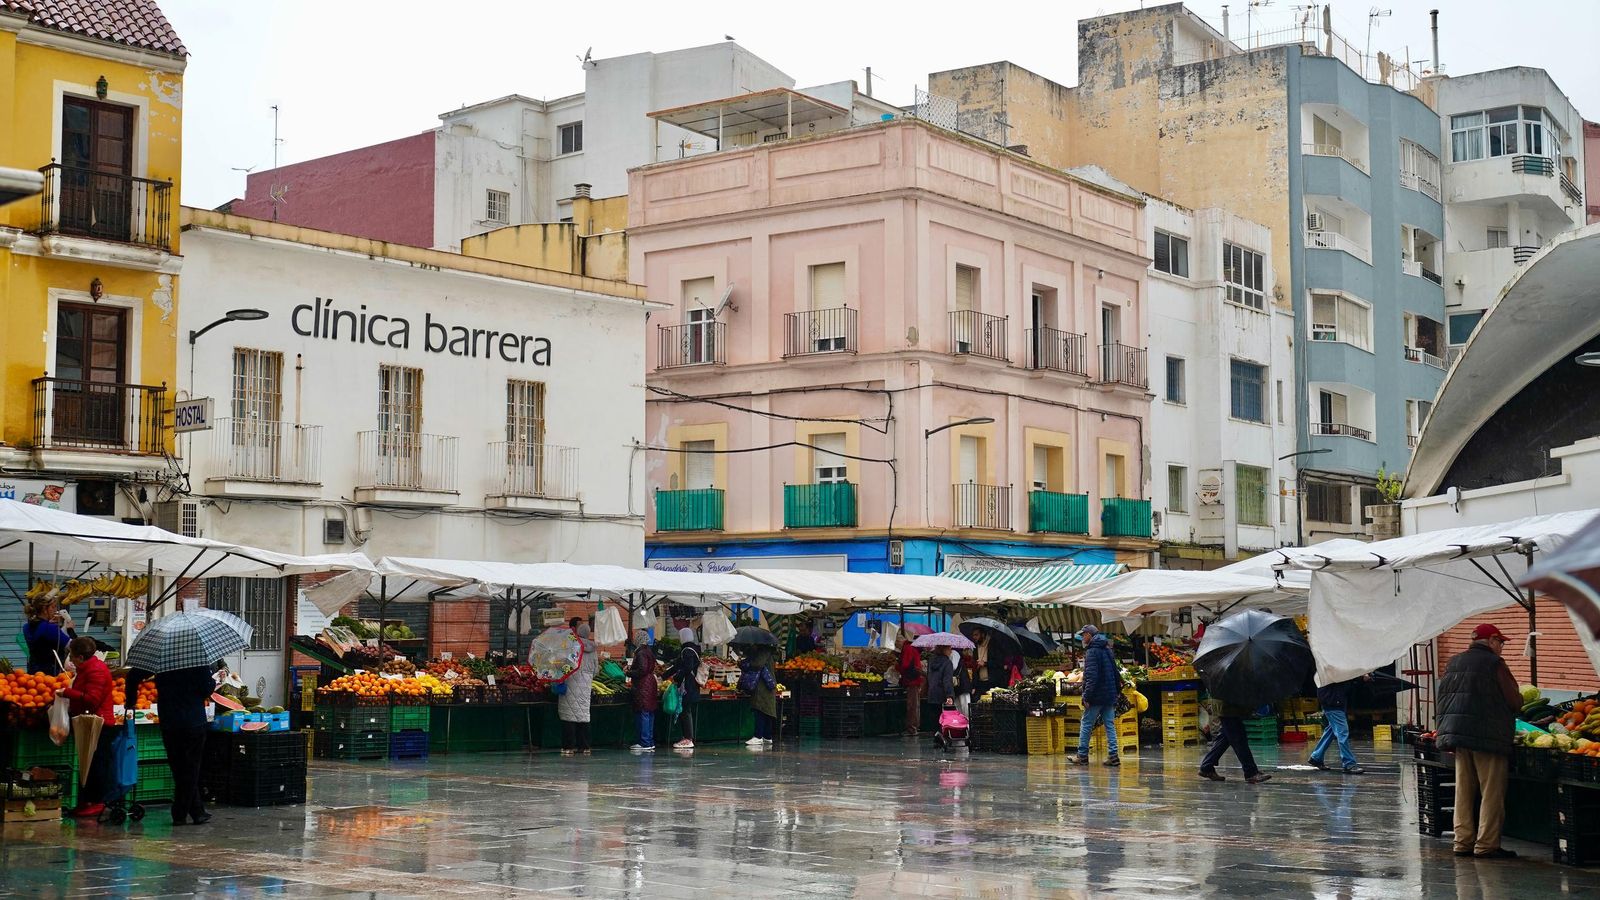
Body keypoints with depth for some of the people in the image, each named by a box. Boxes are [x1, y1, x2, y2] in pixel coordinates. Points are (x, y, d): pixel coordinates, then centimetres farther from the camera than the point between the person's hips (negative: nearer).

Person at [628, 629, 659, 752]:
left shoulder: (641, 653, -15)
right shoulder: (649, 651, 14)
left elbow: (642, 670, -21)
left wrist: (629, 673, -7)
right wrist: (631, 667, 17)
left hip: (643, 686, -10)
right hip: (651, 684, 10)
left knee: (643, 714, -7)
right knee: (650, 714, 12)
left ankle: (645, 743, -7)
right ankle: (650, 741, 16)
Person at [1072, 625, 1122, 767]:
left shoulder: (1092, 651, -13)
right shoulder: (1107, 650, 14)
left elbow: (1091, 676, -20)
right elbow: (1115, 672, 18)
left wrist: (1087, 696, -20)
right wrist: (1117, 690, 21)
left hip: (1096, 696, -7)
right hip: (1110, 695, 7)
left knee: (1086, 725, 2)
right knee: (1110, 725, 7)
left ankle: (1082, 756, 6)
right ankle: (1113, 756, 1)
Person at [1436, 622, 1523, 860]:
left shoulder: (1453, 662, 11)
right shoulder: (1494, 663, -9)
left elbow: (1442, 700, 15)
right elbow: (1515, 702, -9)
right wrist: (1519, 700, 12)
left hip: (1458, 734, 7)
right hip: (1489, 737, -7)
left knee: (1464, 791, 12)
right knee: (1491, 793, -1)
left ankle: (1463, 842, 15)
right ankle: (1486, 845, -1)